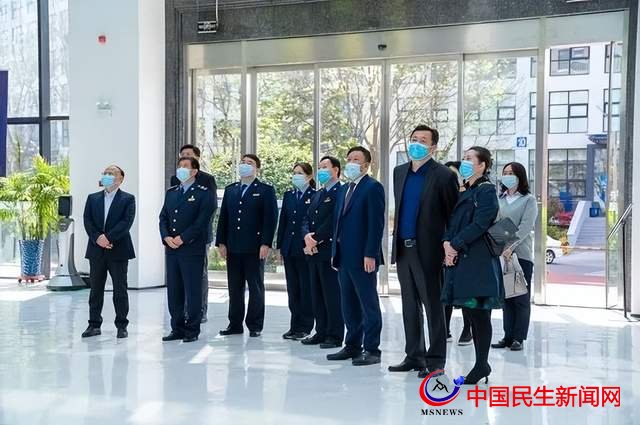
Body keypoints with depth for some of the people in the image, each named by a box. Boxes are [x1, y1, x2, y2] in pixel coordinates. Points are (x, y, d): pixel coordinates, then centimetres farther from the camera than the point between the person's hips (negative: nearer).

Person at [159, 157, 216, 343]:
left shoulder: (203, 193, -3)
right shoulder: (171, 192, 16)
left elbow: (202, 221, -12)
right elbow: (163, 217, 12)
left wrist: (182, 238, -15)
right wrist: (166, 237, -5)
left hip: (192, 249, -6)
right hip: (171, 249, 6)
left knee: (193, 290, -1)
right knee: (173, 290, 9)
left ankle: (192, 330, 8)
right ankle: (177, 328, 18)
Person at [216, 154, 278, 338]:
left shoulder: (266, 190, 0)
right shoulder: (230, 190, 15)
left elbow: (270, 218, -7)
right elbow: (223, 217, 13)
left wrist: (266, 244, -15)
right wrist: (221, 242, 5)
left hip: (254, 247, -4)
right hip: (233, 247, 4)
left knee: (256, 287, 3)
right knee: (234, 287, 8)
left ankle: (255, 325, 10)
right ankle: (235, 324, 16)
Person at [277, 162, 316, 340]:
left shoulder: (315, 196, -6)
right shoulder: (288, 195, 12)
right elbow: (283, 221, 12)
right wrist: (280, 246, 9)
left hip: (306, 248, -6)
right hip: (289, 248, 6)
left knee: (306, 288, 2)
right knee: (292, 288, 10)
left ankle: (305, 327, 10)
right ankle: (295, 325, 18)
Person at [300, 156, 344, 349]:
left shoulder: (341, 193, -8)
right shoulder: (317, 195, 20)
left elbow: (332, 222, -16)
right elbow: (306, 220, 14)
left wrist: (315, 240, -12)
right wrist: (307, 236, -6)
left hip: (330, 252, -8)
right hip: (314, 252, 8)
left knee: (332, 295, -3)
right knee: (317, 295, 11)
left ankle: (335, 336, 4)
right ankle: (321, 332, 19)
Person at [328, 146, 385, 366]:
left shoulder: (373, 187, -8)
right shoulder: (344, 190, 18)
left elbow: (376, 223, -15)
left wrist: (370, 254, -20)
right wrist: (335, 251, 14)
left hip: (363, 257, -8)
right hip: (344, 257, 8)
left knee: (368, 304, 0)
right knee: (349, 305, 13)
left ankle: (372, 349, 7)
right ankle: (353, 346, 22)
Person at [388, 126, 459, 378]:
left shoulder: (443, 175, -7)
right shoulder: (400, 172, 12)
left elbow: (453, 214, -5)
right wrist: (398, 239, 15)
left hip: (427, 250, -6)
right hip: (403, 249, 6)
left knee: (433, 305, 1)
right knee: (410, 305, 12)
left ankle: (435, 359, 10)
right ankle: (413, 355, 22)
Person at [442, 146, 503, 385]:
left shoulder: (486, 191, -6)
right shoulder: (465, 193, 19)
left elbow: (479, 225, -15)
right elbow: (452, 222, 14)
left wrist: (455, 245, -13)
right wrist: (447, 242, -4)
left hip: (478, 260, -8)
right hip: (460, 258, 8)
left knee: (479, 313, -4)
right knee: (471, 313, 9)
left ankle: (482, 364, 3)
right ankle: (482, 364, 16)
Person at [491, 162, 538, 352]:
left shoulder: (528, 200, 0)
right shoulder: (499, 199, 13)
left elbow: (526, 226, -11)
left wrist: (511, 247, -22)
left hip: (521, 254, -4)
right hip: (500, 254, 4)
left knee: (521, 298, 1)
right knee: (505, 297, 6)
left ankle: (518, 338, 6)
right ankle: (508, 336, 12)